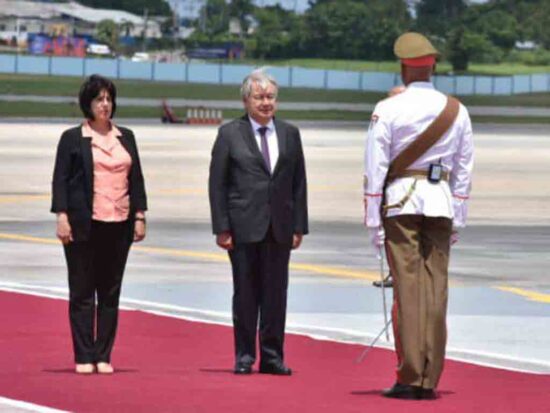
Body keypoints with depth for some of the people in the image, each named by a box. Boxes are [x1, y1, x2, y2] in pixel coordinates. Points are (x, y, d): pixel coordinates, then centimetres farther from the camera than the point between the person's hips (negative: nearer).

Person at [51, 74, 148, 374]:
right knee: (82, 291, -1)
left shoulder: (125, 138, 14)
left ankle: (103, 356, 7)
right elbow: (60, 179, -1)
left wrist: (139, 216, 6)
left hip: (118, 225, 3)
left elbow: (136, 178, 14)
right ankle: (83, 357, 1)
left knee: (110, 292, 4)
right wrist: (62, 216, -10)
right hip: (84, 225, -3)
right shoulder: (72, 138, 3)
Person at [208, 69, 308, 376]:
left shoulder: (290, 134, 11)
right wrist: (222, 228, -7)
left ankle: (272, 356, 10)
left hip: (279, 227, 2)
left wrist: (299, 226, 5)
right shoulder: (230, 134, 2)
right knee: (245, 293, 2)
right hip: (244, 227, -2)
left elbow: (299, 183, 11)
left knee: (276, 293, 3)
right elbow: (217, 184, 0)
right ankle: (245, 356, 9)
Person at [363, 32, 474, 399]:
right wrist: (457, 221, 16)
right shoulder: (457, 111, 6)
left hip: (400, 202, -3)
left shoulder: (388, 110, -5)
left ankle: (410, 378, -6)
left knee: (408, 288, -3)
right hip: (441, 202, 3)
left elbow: (375, 168, -5)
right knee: (435, 288, 3)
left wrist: (373, 221, 0)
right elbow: (464, 171, 10)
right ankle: (430, 379, 4)